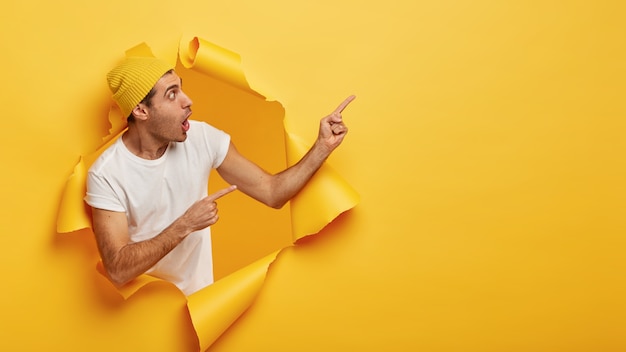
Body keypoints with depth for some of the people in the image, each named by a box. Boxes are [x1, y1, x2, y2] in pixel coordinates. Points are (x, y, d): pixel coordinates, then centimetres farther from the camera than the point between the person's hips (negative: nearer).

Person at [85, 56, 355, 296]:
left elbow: (273, 193, -7)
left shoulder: (203, 138, -9)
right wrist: (185, 225, -29)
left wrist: (323, 146, -18)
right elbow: (117, 271, -24)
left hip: (200, 293, 3)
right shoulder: (106, 174, -19)